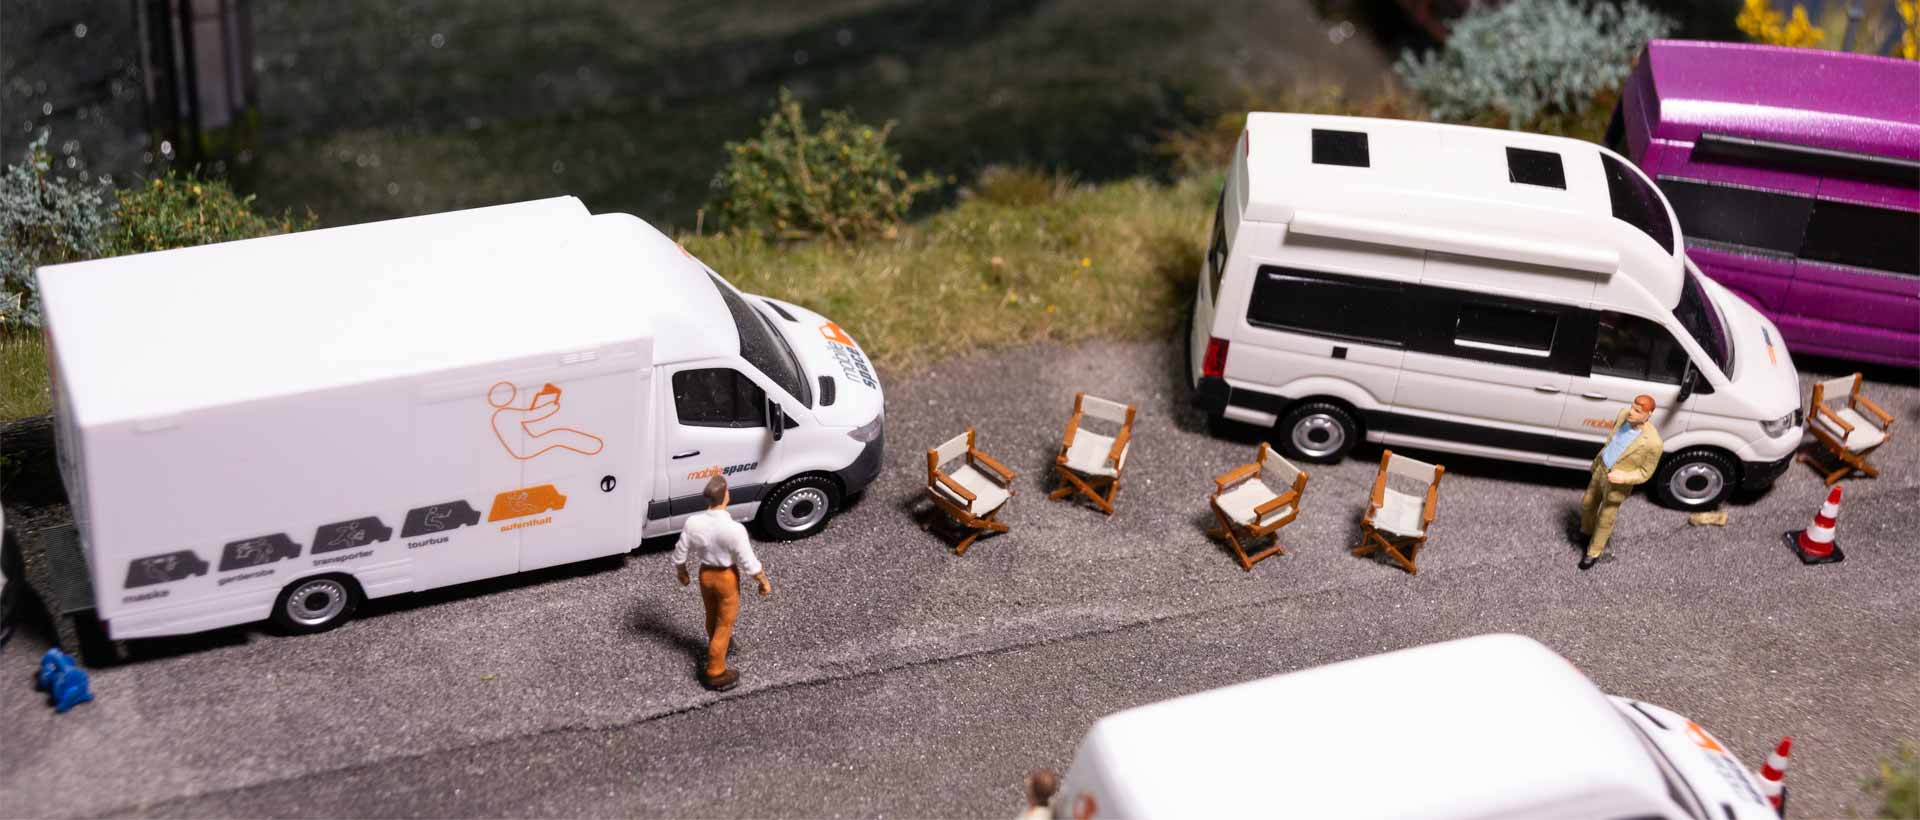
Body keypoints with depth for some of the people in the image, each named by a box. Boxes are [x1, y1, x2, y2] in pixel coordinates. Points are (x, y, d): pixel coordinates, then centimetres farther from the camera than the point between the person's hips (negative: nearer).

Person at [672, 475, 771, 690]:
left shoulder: (693, 523, -20)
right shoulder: (734, 529, -33)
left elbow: (680, 554, -6)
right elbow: (748, 562, -22)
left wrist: (681, 573, 15)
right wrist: (764, 582, -4)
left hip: (705, 574, 4)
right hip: (727, 577, -4)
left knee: (712, 616, 29)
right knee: (724, 623, 14)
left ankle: (717, 649, 56)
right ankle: (715, 673, 23)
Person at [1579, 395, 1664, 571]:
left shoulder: (1652, 442, -33)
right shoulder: (1624, 415, -16)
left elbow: (1645, 472, -18)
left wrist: (1625, 477, -35)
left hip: (1617, 483, -6)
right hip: (1601, 468, 6)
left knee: (1605, 520, 14)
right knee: (1587, 504, 27)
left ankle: (1594, 553, 39)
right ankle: (1587, 531, 58)